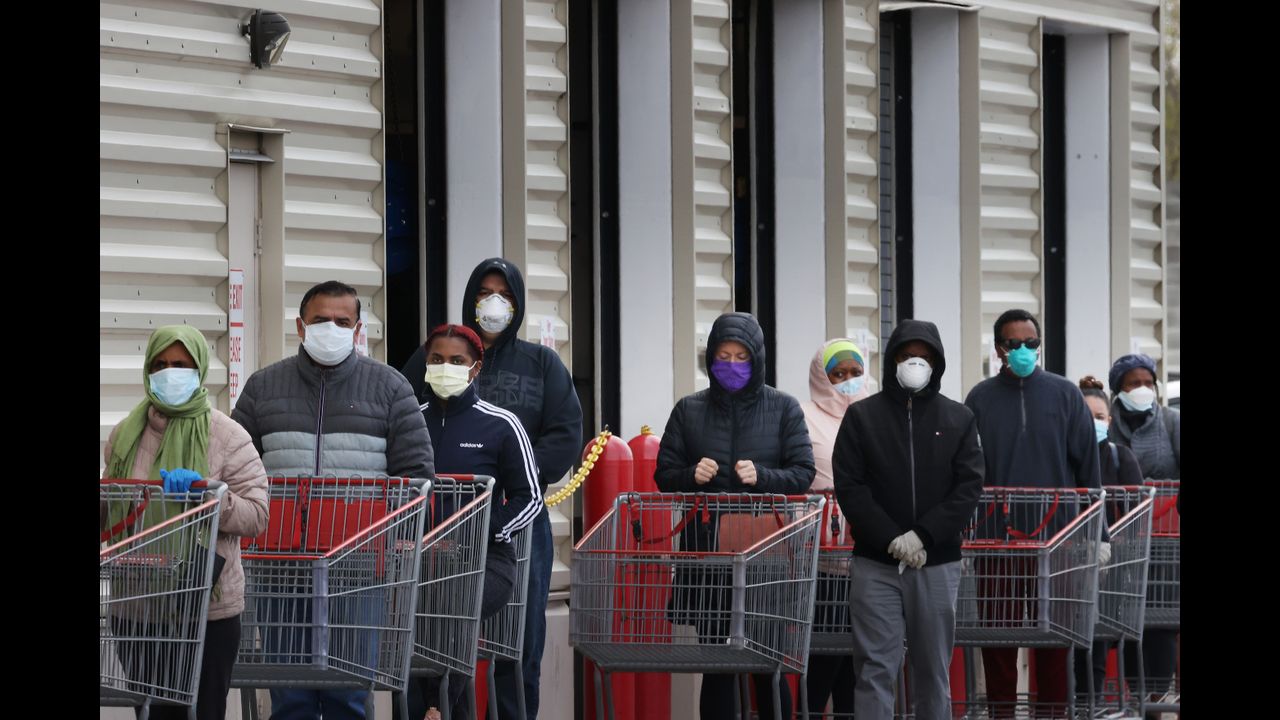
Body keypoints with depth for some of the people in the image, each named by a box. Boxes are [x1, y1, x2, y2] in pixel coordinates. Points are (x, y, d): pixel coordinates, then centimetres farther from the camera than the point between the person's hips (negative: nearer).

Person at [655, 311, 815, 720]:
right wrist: (691, 476, -10)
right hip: (706, 552, 1)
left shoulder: (783, 408, 7)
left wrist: (763, 477, -15)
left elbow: (803, 473, 3)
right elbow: (663, 475, 11)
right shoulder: (689, 410, 9)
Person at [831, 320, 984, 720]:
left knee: (934, 670, 7)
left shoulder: (959, 419, 6)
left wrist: (923, 536, -13)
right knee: (875, 669, -4)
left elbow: (969, 487, -1)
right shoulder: (861, 416, 3)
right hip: (876, 564, -1)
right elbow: (849, 486, -3)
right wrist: (891, 539, -15)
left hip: (937, 565, 1)